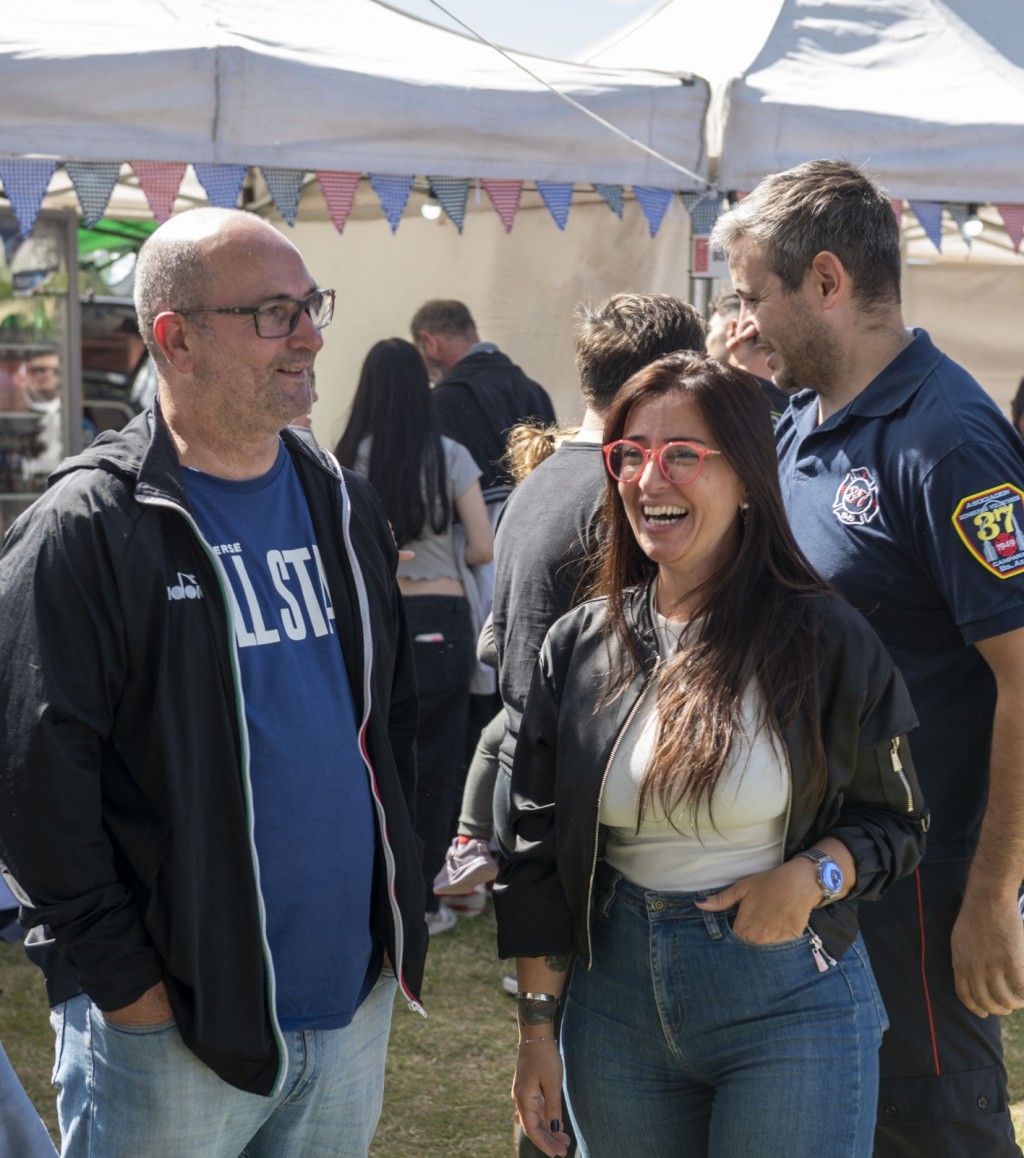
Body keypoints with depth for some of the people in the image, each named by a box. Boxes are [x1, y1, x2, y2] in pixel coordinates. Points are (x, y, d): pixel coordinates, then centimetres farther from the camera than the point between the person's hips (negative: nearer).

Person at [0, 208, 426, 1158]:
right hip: (169, 1034, -6)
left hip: (354, 1005, 6)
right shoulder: (85, 530, -12)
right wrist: (124, 979, -15)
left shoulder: (342, 505, 10)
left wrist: (398, 903, 12)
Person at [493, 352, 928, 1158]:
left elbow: (897, 820, 1)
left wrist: (816, 875, -19)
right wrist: (536, 1028, 3)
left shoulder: (824, 640, -7)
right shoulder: (578, 647, 3)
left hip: (790, 1007, -3)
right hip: (618, 996, 3)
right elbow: (535, 850, 5)